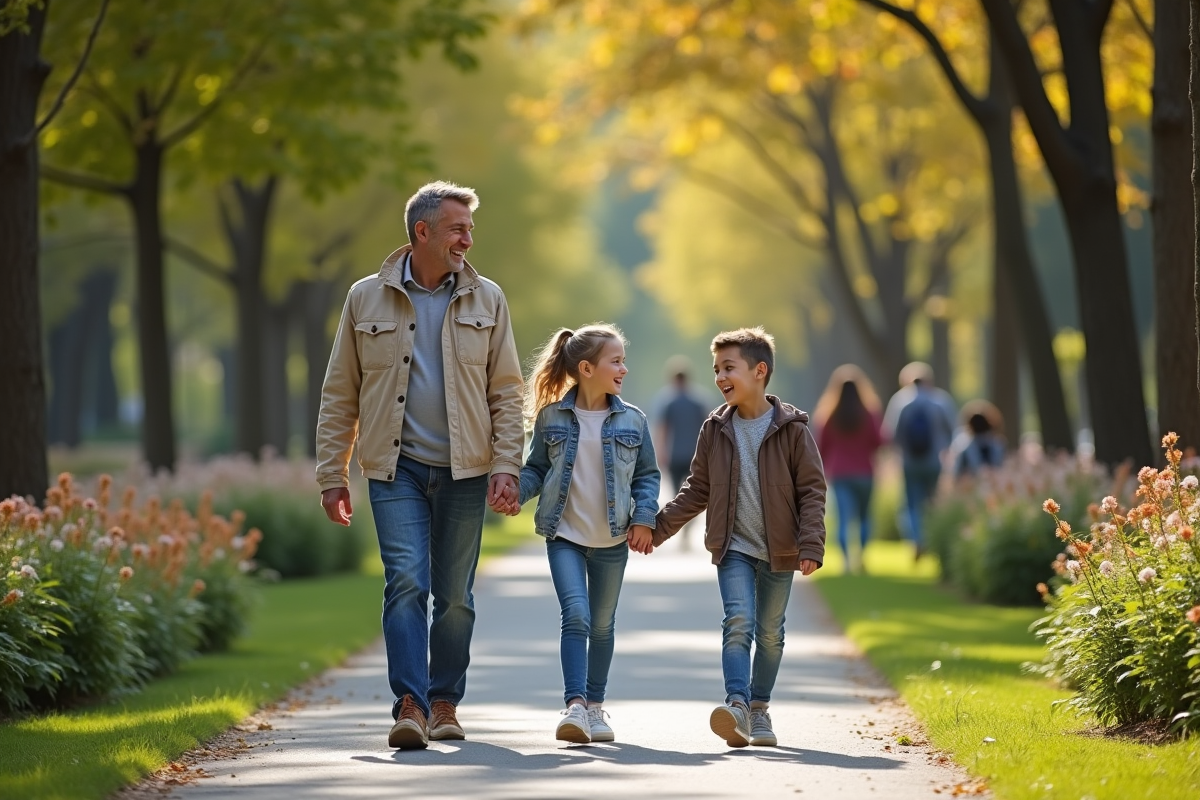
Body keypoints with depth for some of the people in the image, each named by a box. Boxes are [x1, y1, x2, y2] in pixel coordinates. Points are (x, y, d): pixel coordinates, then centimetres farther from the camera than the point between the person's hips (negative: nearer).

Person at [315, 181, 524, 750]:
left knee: (455, 595, 7)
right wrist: (332, 476, 3)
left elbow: (507, 392, 7)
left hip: (464, 470, 2)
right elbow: (339, 396, 7)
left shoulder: (486, 300, 6)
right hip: (397, 468, -2)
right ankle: (410, 705, -21)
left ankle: (445, 703, 20)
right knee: (406, 581, -16)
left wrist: (506, 465, -4)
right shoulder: (366, 299, 3)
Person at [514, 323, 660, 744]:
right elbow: (536, 468, 4)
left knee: (603, 623, 12)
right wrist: (514, 490, -16)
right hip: (565, 536, -2)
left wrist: (644, 516, -8)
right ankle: (575, 704, -22)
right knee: (576, 615, -17)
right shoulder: (551, 417, -4)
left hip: (612, 541, 3)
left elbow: (647, 474, 7)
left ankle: (595, 705, 25)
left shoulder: (632, 420, 0)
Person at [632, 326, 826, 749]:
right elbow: (697, 490, 10)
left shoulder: (792, 428, -6)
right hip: (734, 548, 1)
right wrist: (657, 526, 2)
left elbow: (812, 490, -5)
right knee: (738, 623, -17)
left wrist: (810, 545, -15)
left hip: (779, 552, -1)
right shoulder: (715, 429, 2)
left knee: (770, 633, 11)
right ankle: (737, 704, -28)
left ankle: (759, 709, 25)